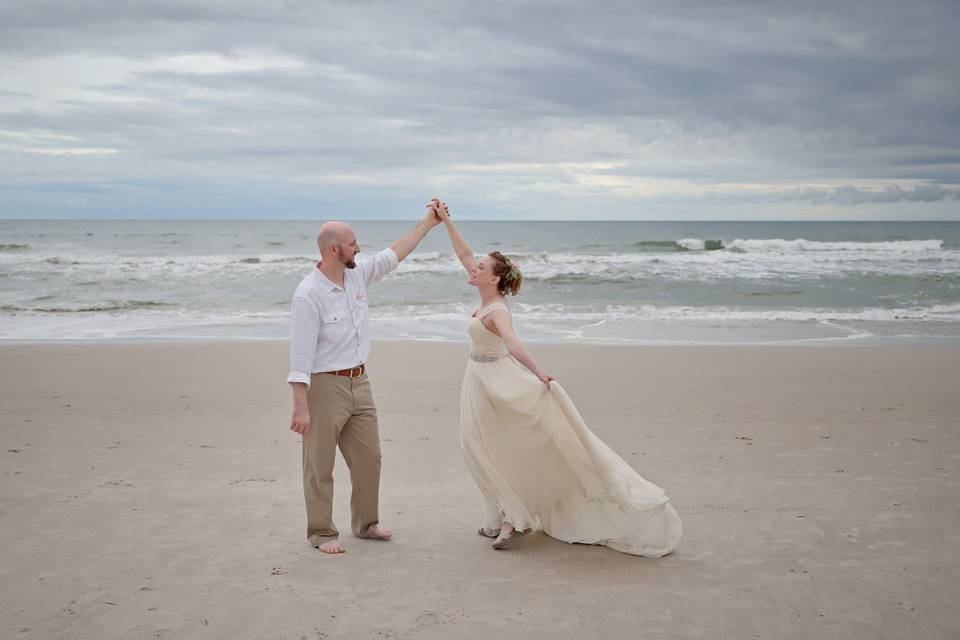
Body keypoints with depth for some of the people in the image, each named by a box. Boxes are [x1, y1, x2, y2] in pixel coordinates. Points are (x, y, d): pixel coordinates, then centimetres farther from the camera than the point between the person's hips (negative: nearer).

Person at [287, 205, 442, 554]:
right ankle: (321, 533, 16)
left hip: (359, 382, 8)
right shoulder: (309, 295, -20)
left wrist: (428, 223, 20)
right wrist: (301, 407, -24)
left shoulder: (357, 273, 2)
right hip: (324, 386, -8)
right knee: (320, 466, 4)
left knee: (368, 458, 14)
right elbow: (300, 355, -21)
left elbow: (393, 255, 18)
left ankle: (365, 522, 30)